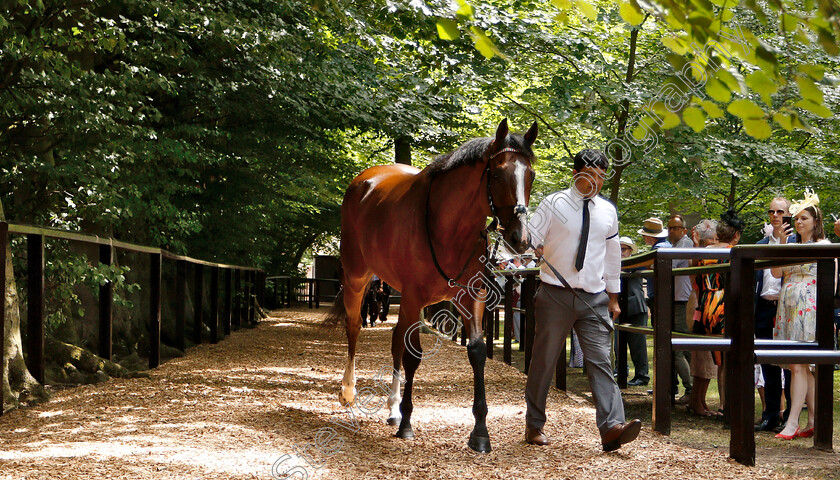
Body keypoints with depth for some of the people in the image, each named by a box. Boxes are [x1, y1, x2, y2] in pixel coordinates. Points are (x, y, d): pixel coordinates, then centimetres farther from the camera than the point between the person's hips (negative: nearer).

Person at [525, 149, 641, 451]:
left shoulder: (608, 211, 11)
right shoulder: (553, 205, -1)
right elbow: (530, 239, -3)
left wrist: (613, 296, 20)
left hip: (594, 298, 3)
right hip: (556, 294, -3)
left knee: (601, 360, -8)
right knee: (544, 361, 4)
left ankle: (612, 428, -17)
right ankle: (534, 426, 16)